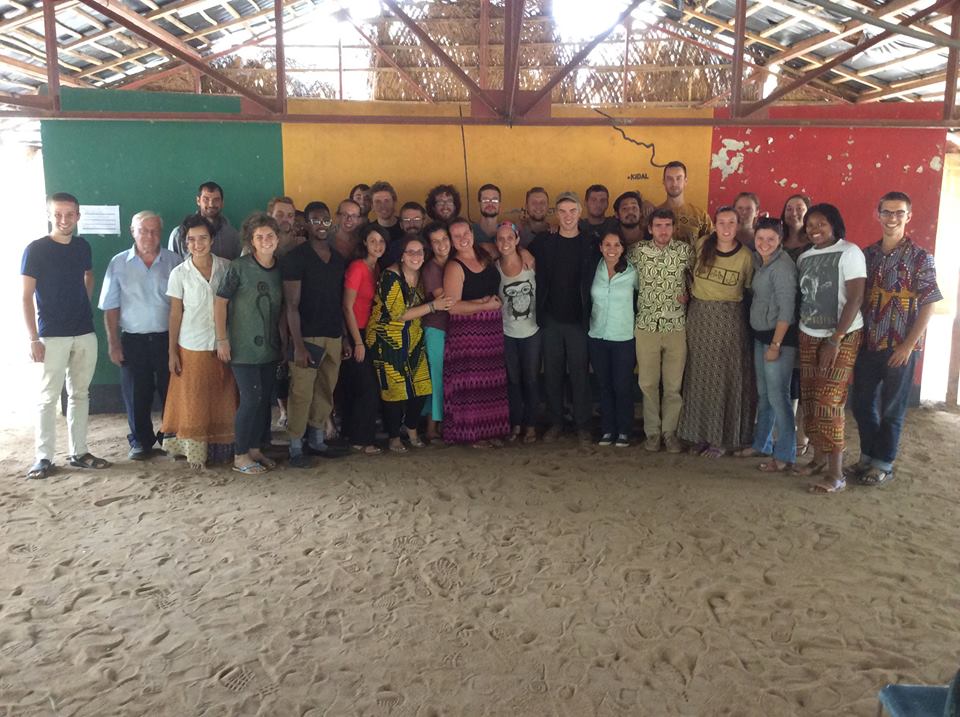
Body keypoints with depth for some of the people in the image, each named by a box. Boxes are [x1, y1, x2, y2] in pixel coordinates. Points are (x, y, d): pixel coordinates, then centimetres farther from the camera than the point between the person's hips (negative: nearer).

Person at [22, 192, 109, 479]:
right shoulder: (36, 249, -7)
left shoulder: (83, 246, 7)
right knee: (49, 397, 0)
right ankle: (44, 456, 8)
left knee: (80, 393, 10)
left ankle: (78, 452, 19)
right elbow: (26, 297, -8)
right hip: (52, 336, -5)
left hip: (85, 334, 5)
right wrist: (34, 339, -13)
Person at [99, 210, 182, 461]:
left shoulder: (174, 261, 2)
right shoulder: (119, 263, 3)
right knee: (136, 394, 7)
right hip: (133, 340, 0)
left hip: (166, 338, 0)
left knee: (171, 392, 5)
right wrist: (113, 344, -2)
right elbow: (111, 307, 3)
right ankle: (141, 441, 23)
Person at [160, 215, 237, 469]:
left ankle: (221, 449, 21)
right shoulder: (179, 274, -3)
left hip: (221, 346, 2)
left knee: (222, 401, 9)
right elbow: (175, 314, 0)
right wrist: (172, 352, -2)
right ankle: (196, 452, 14)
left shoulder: (226, 267, 0)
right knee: (193, 402, 5)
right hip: (192, 348, -1)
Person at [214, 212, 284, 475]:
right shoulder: (239, 267, -10)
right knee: (251, 398, -8)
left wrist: (283, 339, 11)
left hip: (270, 346, 5)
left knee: (265, 399, 9)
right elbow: (220, 302, -8)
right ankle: (240, 456, 6)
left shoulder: (280, 269, 5)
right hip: (243, 346, -5)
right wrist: (222, 339, -11)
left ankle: (256, 449, 24)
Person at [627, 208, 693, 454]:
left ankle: (670, 431, 18)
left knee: (674, 384, 4)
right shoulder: (637, 251, 0)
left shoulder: (685, 250, 0)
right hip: (646, 325, 0)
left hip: (677, 325, 0)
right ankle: (652, 431, 18)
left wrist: (688, 294, -2)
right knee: (648, 383, 5)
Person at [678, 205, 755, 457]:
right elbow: (689, 272, 17)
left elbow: (748, 291, 3)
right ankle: (700, 433, 21)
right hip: (699, 316, 3)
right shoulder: (702, 246, 0)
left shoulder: (746, 255, -5)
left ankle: (723, 438, 13)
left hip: (729, 320, -2)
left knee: (726, 376, 2)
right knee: (699, 375, 9)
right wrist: (692, 290, 6)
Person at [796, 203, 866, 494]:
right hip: (808, 336, 6)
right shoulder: (804, 257, 9)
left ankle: (836, 473, -4)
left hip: (843, 337, -6)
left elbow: (855, 299, -14)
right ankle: (819, 458, 18)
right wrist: (798, 333, 0)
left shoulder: (849, 252, -9)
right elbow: (801, 297, 11)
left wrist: (835, 341, -18)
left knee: (828, 401, -10)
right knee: (809, 399, 4)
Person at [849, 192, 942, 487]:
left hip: (900, 348, -4)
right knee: (862, 404, 12)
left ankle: (883, 464, 19)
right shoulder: (867, 254, 6)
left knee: (892, 408, 6)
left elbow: (927, 305, -8)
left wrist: (908, 345, -13)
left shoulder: (920, 258, -6)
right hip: (867, 344, 4)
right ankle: (867, 456, 29)